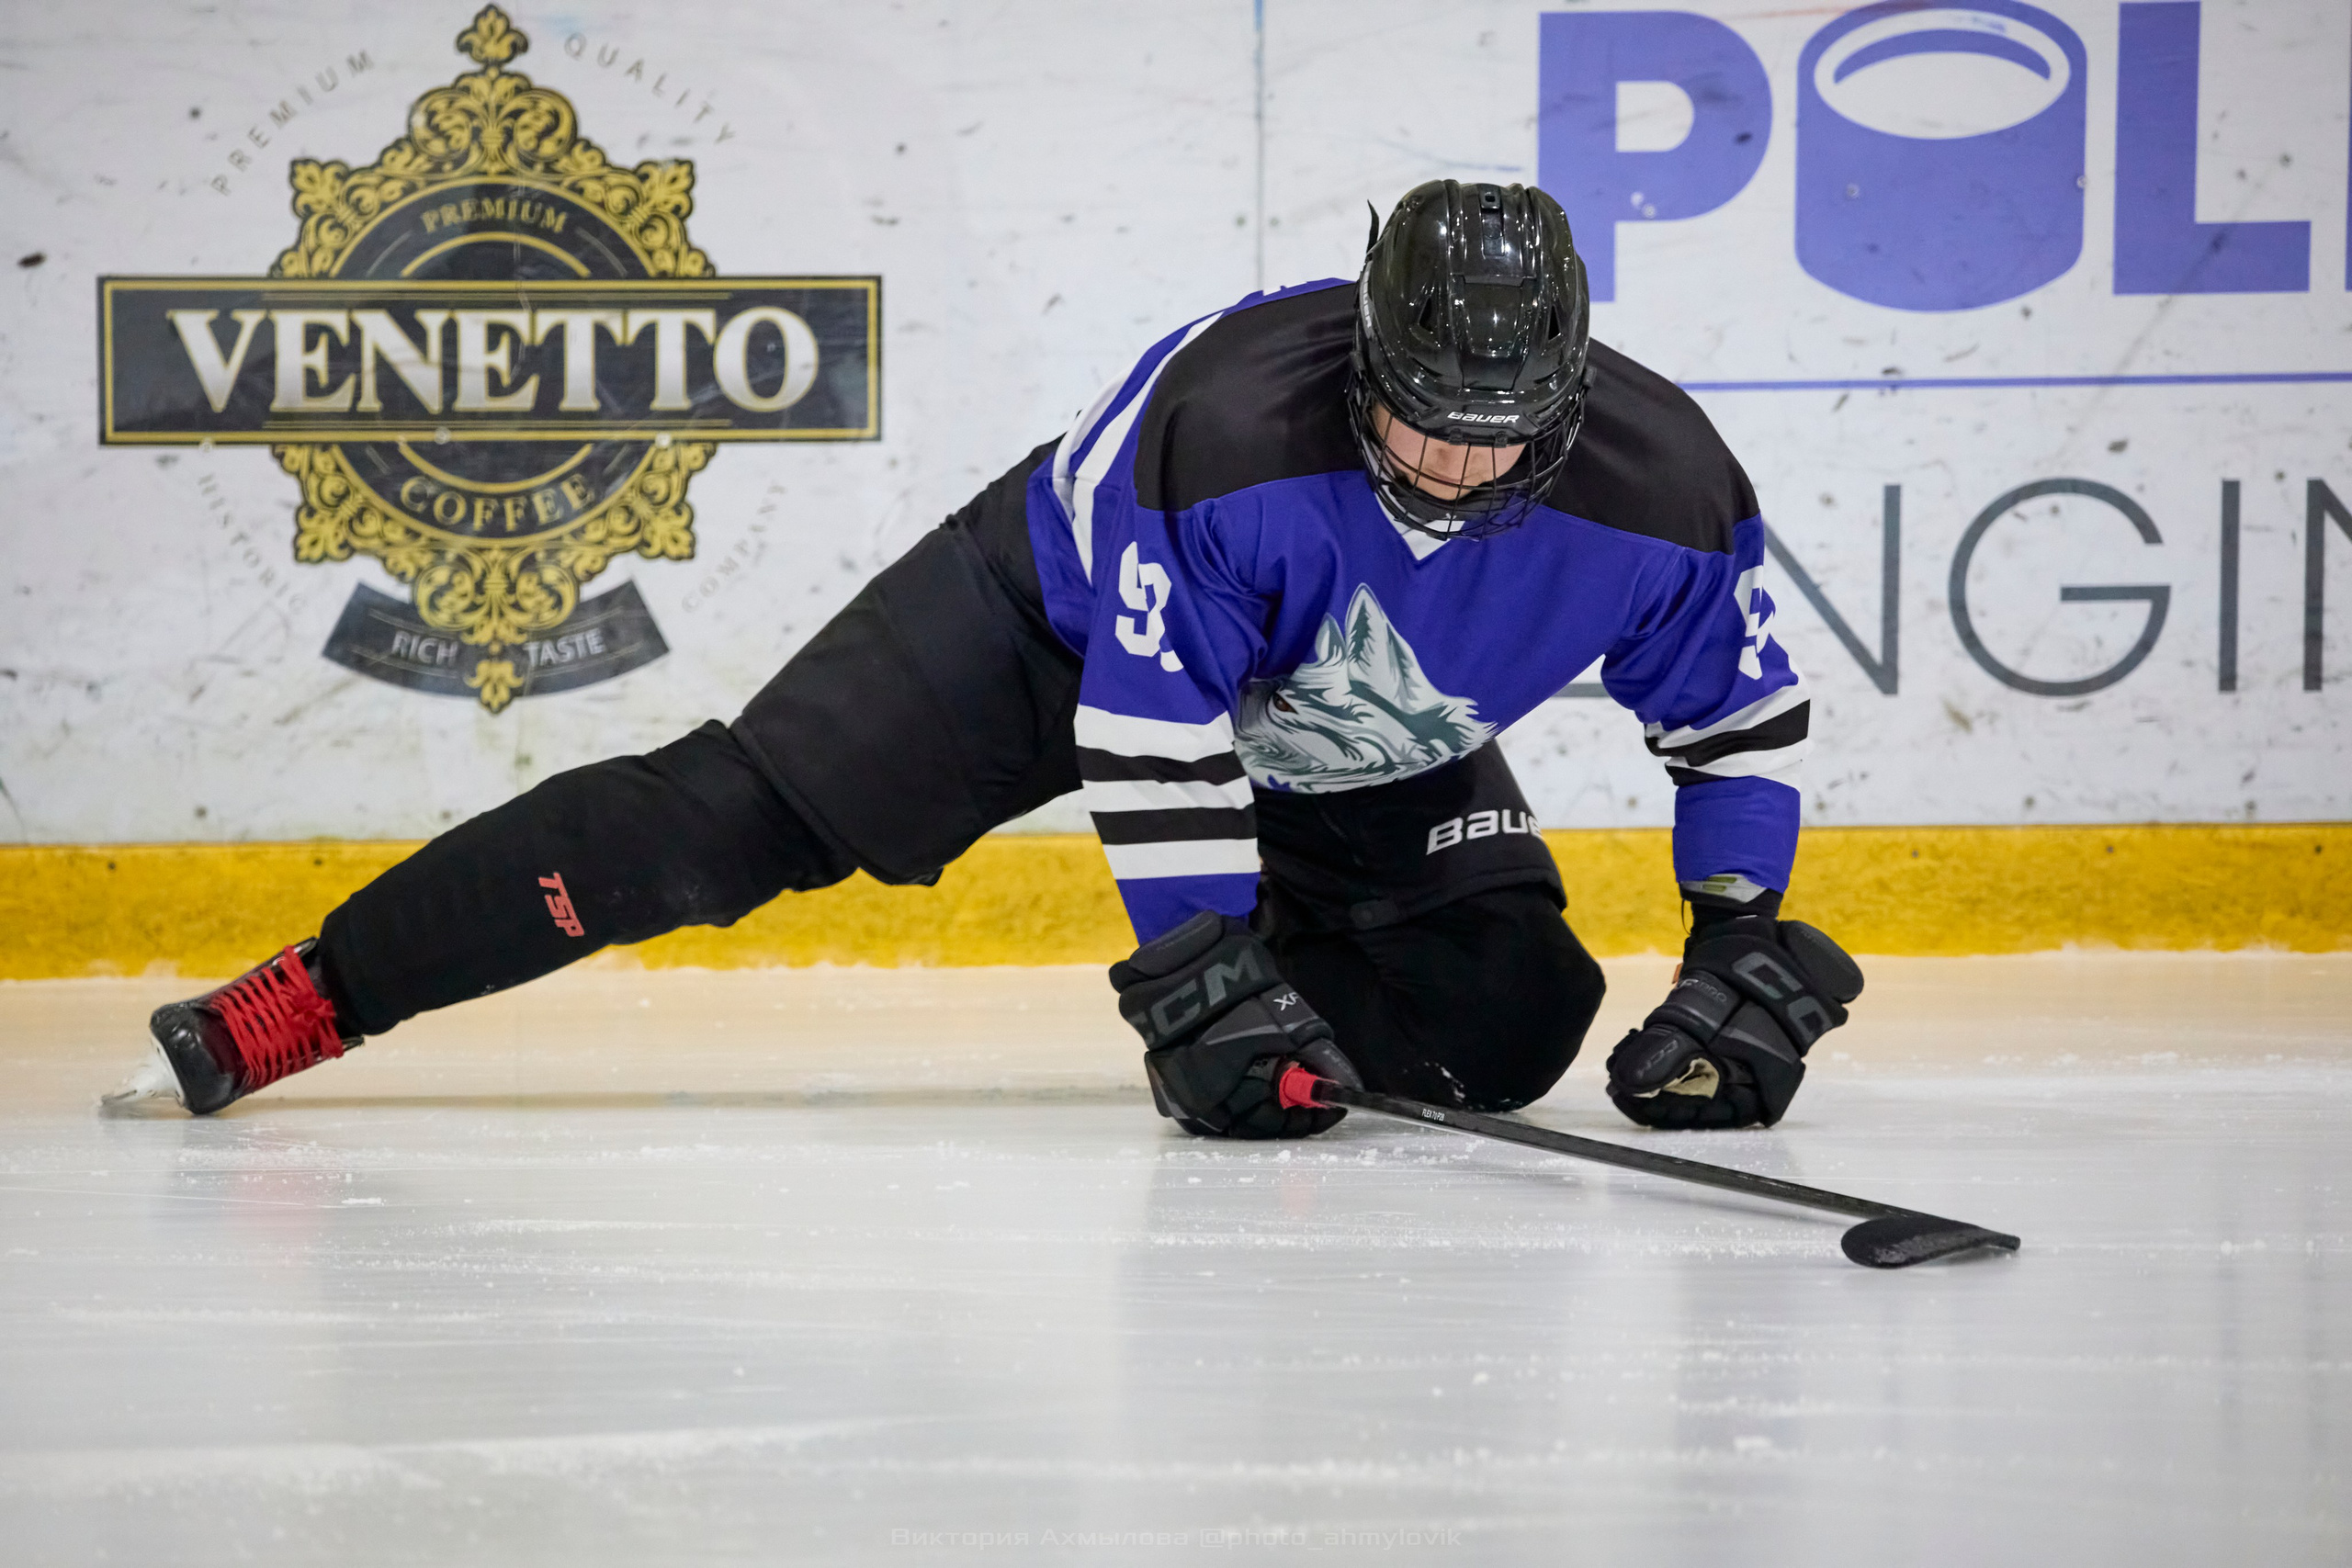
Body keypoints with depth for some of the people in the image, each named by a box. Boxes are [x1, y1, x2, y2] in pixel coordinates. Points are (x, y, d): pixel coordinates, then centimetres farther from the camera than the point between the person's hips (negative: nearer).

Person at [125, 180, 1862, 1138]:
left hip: (1367, 763, 4)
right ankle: (300, 1002, -12)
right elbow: (1154, 728, -33)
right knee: (730, 822, -15)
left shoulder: (1654, 485, -27)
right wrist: (1207, 983, -36)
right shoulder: (1226, 418, -39)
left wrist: (1743, 960, -16)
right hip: (1073, 623, -4)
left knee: (1502, 1026, -16)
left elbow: (1744, 713, -11)